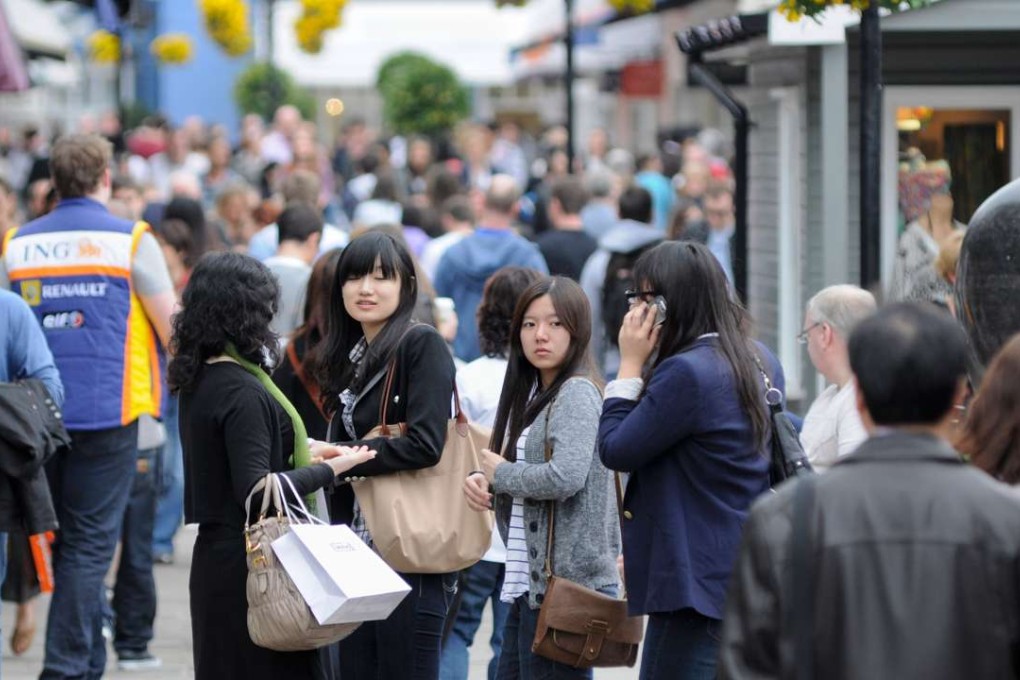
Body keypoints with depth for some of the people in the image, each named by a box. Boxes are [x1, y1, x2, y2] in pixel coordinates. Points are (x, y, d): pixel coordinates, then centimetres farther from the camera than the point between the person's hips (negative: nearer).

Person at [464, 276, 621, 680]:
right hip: (530, 581, 9)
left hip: (566, 581, -9)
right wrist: (480, 481, -3)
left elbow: (565, 477, -25)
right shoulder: (531, 394, 16)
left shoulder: (577, 393, -11)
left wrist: (500, 474, -10)